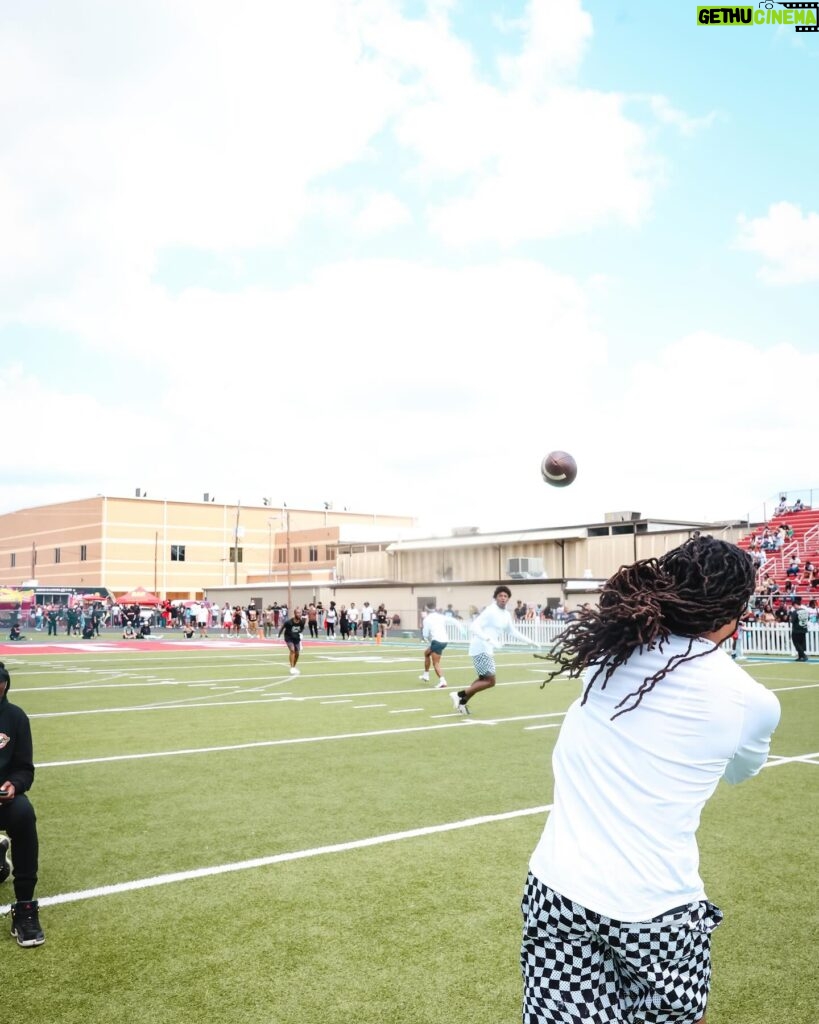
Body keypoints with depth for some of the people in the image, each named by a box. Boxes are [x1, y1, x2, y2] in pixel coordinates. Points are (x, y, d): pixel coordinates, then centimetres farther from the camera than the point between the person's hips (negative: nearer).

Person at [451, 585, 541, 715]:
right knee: (490, 681, -10)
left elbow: (513, 631, 26)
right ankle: (459, 695, -5)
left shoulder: (507, 614, 12)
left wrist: (531, 642, 24)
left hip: (488, 650, 10)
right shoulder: (490, 610, -16)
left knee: (484, 679, 17)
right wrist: (488, 639, -37)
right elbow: (475, 626, -23)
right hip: (481, 649, -10)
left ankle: (462, 702, 23)